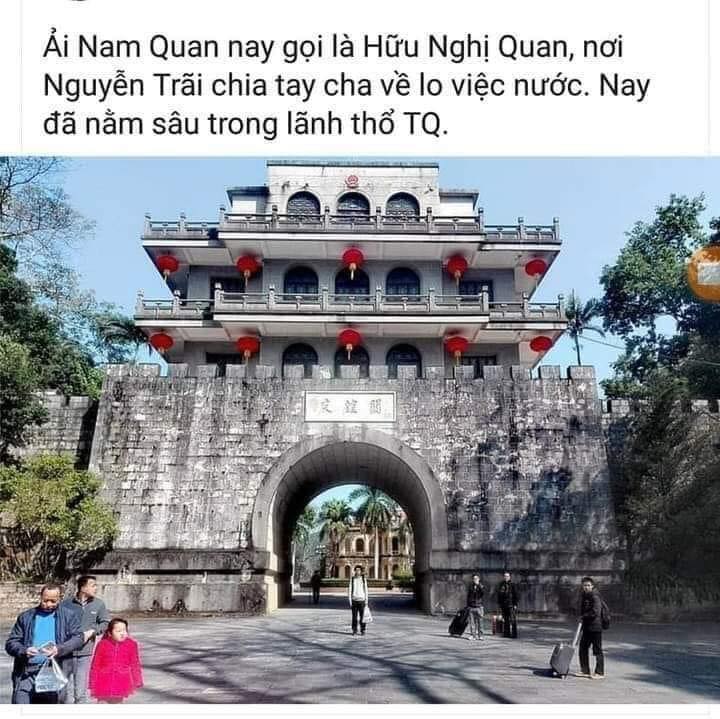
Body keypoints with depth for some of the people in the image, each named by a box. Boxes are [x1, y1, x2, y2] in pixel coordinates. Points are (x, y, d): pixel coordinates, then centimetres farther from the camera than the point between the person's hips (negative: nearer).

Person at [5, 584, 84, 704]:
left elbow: (78, 638, 1)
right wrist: (24, 651, -13)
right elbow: (10, 643, 10)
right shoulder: (26, 617, 13)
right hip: (27, 672, 1)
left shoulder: (69, 615, 8)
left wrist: (59, 649, -17)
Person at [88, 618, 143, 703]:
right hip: (105, 683, 0)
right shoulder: (102, 645, -10)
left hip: (122, 684, 1)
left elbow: (135, 665, 1)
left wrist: (136, 682, 3)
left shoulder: (132, 645, -7)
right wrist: (93, 684, 1)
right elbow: (96, 665, -1)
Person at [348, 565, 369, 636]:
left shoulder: (363, 579, 2)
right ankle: (354, 630, 11)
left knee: (362, 616, -3)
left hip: (361, 599, 0)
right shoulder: (352, 579, 0)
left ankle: (362, 630, 6)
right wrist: (350, 601, -4)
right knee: (354, 616, 2)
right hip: (354, 600, 0)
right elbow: (349, 590, 1)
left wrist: (366, 600, 2)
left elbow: (366, 590, 6)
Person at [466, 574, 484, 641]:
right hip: (471, 607, 2)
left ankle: (480, 635, 3)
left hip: (479, 606, -2)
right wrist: (468, 605, 12)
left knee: (479, 621, -3)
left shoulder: (480, 586, 3)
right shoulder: (470, 586, 10)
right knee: (472, 621, 1)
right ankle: (472, 635, 7)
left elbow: (483, 592, -18)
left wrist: (478, 585, -20)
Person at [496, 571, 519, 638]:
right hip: (503, 605, 5)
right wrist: (499, 604, 12)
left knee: (513, 620, -6)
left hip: (511, 605, -5)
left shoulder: (512, 585, -3)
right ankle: (506, 633, 16)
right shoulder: (501, 585, 10)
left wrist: (515, 604, -10)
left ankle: (514, 634, -3)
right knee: (505, 620, 9)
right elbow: (499, 595, 15)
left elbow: (515, 595, -4)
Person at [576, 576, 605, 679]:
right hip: (586, 627, 9)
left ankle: (600, 673, 9)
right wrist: (582, 618, 9)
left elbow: (596, 612, -25)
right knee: (583, 648, 11)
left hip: (596, 626, -9)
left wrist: (583, 616, -14)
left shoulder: (595, 596, -15)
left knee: (597, 650, 0)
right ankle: (585, 671, 21)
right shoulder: (583, 595, 11)